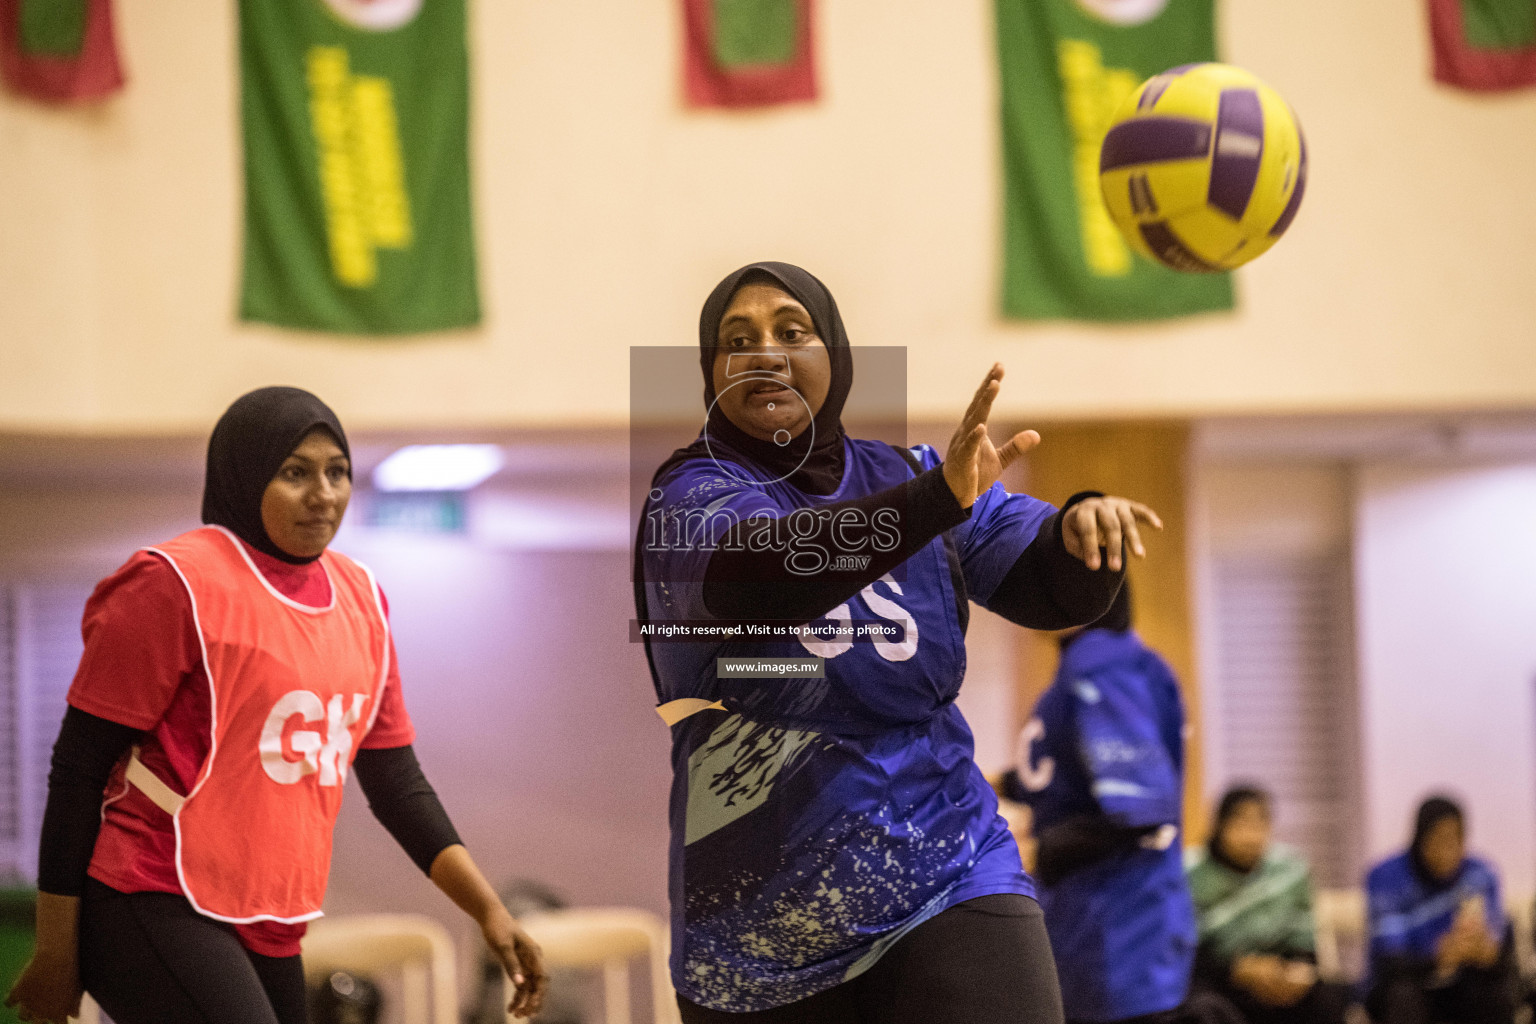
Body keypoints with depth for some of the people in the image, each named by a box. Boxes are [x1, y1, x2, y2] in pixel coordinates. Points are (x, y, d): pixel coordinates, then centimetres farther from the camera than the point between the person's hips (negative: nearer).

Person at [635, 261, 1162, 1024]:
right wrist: (937, 502, -42)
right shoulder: (694, 495, -6)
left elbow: (1050, 586, -1)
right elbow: (749, 575, -28)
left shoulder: (907, 476, 7)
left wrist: (1083, 529, -25)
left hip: (948, 882, 1)